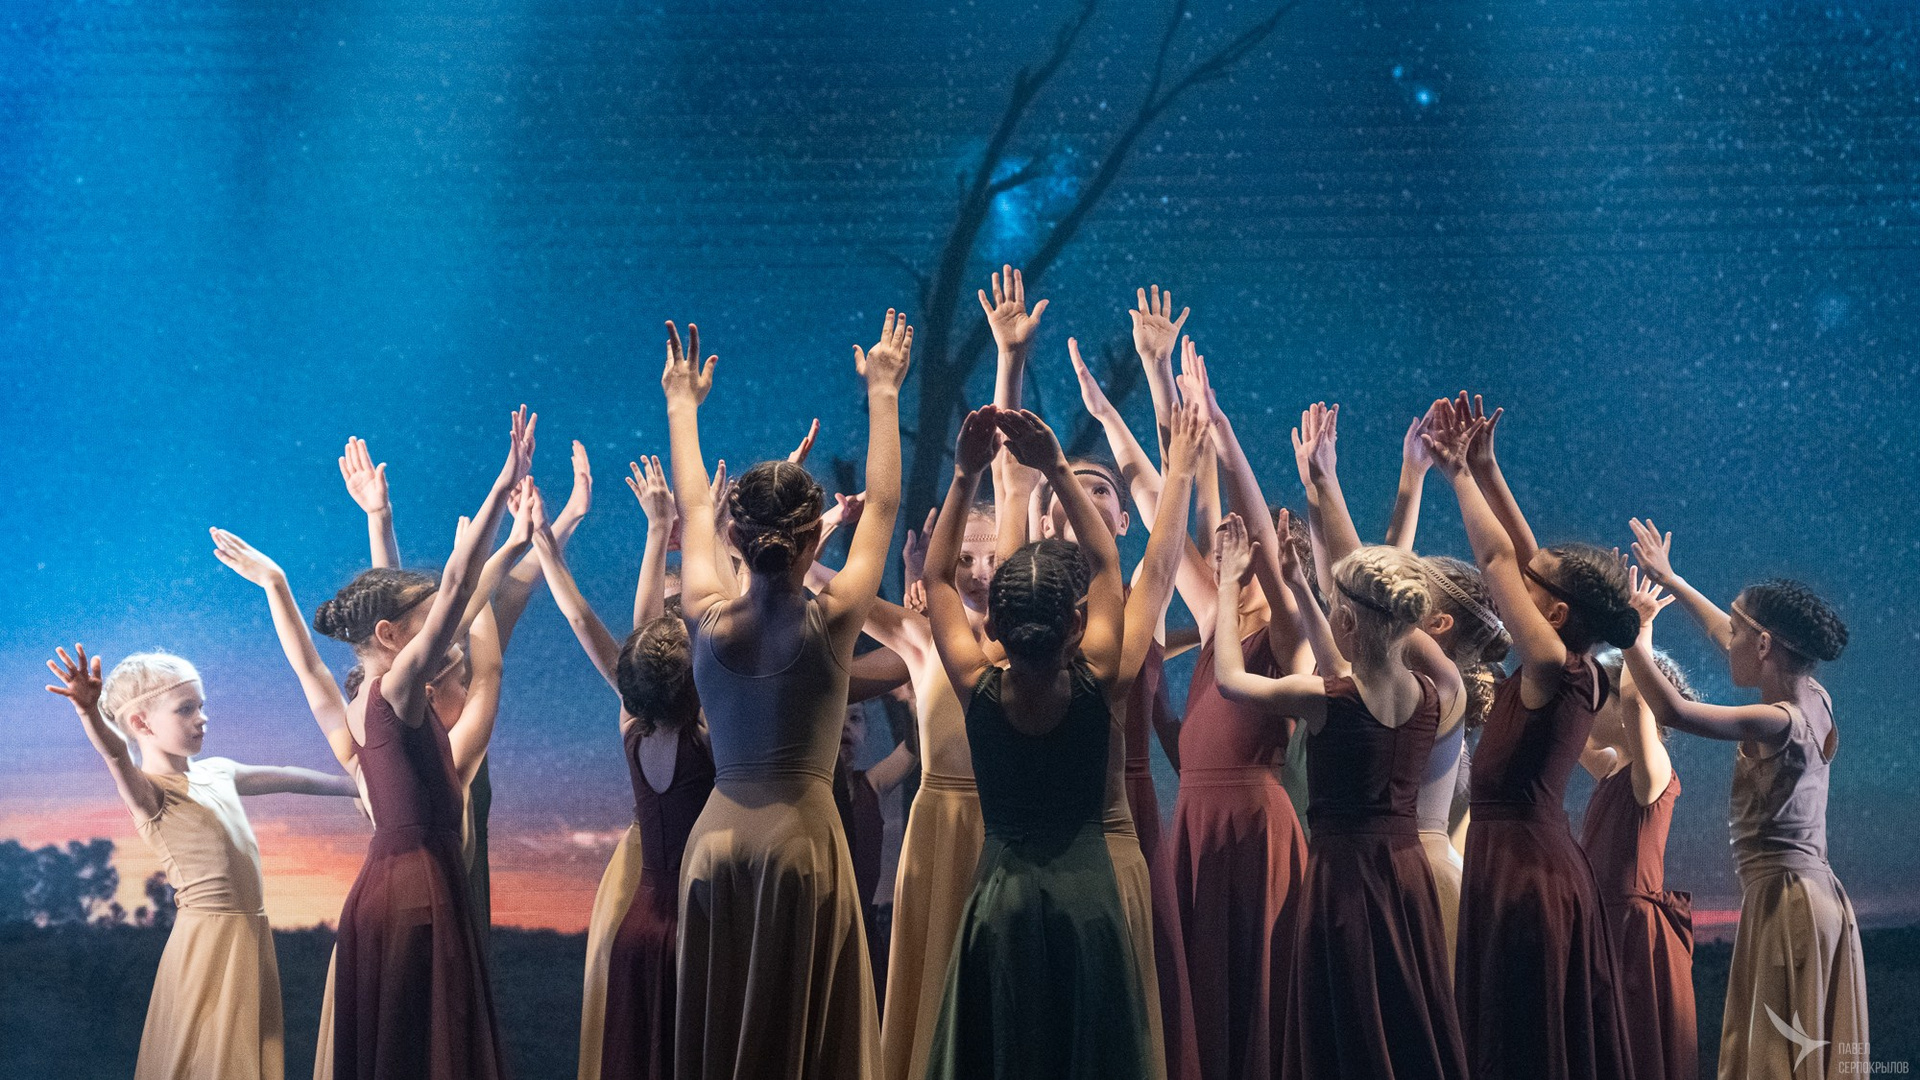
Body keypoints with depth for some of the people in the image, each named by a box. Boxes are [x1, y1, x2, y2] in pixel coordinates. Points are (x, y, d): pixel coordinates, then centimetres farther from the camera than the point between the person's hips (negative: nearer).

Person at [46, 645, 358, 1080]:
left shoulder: (217, 772, 13)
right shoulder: (148, 791, -9)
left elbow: (288, 778, 24)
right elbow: (116, 753, -30)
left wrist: (356, 784, 32)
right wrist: (89, 712, -50)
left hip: (252, 935, 7)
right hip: (208, 941, -7)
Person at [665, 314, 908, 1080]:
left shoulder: (708, 618, -1)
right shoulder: (831, 619, -8)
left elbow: (694, 513, 15)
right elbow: (882, 507, 4)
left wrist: (682, 407, 28)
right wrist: (883, 393, 13)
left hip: (716, 837, 4)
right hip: (803, 836, -3)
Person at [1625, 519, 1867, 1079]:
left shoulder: (1778, 722, -19)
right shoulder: (1815, 701, 6)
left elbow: (1671, 709, -31)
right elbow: (1727, 635, 20)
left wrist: (1634, 634, -18)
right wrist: (1669, 579, 28)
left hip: (1783, 900, -9)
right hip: (1819, 895, 9)